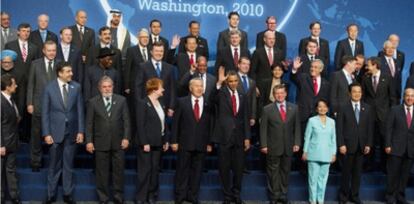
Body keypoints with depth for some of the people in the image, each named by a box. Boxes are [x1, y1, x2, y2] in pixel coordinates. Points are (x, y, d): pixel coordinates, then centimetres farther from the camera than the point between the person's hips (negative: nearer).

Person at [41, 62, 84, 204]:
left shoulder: (76, 87, 0)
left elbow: (80, 110, 2)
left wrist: (80, 131, -2)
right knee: (54, 166, 8)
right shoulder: (49, 88, -4)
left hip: (72, 132, 1)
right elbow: (45, 112, -3)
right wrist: (46, 133, -7)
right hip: (55, 132, -1)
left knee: (68, 165, 9)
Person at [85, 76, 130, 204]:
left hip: (118, 142, 1)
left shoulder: (121, 100, 5)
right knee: (101, 172, 6)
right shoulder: (93, 102, 3)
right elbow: (89, 123, 3)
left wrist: (126, 137, -4)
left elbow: (126, 120, 4)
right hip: (101, 143, -1)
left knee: (118, 171, 6)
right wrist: (89, 141, -3)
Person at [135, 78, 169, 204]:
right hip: (147, 143, -7)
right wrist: (144, 143, -18)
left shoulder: (160, 103, 14)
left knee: (155, 170, 10)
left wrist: (166, 140, 10)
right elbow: (140, 125, -14)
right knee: (145, 171, -3)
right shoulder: (143, 103, -9)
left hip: (158, 143, 7)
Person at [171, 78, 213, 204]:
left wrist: (210, 143, 2)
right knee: (182, 170, 5)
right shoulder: (182, 102, 1)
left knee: (197, 170, 8)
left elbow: (211, 125, 5)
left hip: (201, 144, 2)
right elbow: (176, 123, 0)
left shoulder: (209, 104, 4)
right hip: (185, 142, -1)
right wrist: (174, 141, -5)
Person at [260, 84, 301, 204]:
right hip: (273, 147, -2)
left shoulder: (294, 108, 6)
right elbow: (263, 129, -2)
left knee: (285, 171, 9)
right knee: (273, 172, 3)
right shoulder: (267, 109, -1)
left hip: (288, 147, 2)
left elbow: (297, 127, 7)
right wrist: (263, 145, -8)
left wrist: (297, 143, -1)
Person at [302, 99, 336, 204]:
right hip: (314, 154, -2)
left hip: (326, 155, 3)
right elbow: (307, 137, 1)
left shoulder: (331, 122, 6)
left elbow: (333, 139, 9)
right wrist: (305, 152, 0)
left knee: (323, 177, 7)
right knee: (313, 177, 1)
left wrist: (334, 153, 8)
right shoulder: (312, 120, -2)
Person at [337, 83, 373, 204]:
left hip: (361, 146, 3)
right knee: (346, 172, 3)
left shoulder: (367, 108, 8)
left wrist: (368, 144, 1)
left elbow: (370, 128, 7)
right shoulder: (343, 107, -1)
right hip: (348, 145, -3)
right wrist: (341, 144, -10)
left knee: (357, 172, 7)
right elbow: (339, 128, -4)